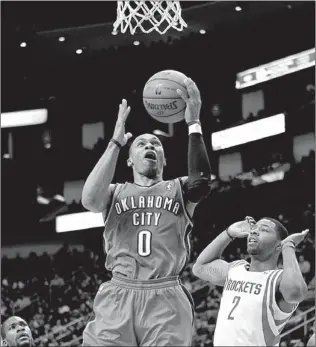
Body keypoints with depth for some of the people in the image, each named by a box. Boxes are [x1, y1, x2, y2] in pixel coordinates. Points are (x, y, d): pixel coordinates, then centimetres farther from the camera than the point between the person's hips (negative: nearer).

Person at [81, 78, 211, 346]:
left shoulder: (179, 190, 16)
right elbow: (90, 200, -7)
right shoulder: (116, 192, 18)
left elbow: (201, 182, -8)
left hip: (166, 298, 0)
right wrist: (116, 143, -4)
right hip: (118, 295, 0)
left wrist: (194, 125, -11)